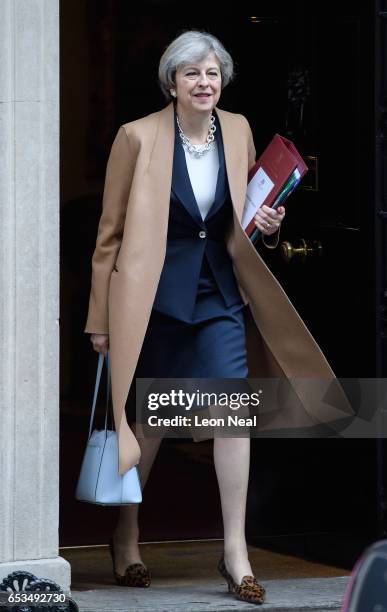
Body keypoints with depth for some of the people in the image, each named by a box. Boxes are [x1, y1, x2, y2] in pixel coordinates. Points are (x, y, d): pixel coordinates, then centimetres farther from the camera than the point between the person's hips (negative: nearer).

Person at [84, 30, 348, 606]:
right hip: (156, 295, -3)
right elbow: (112, 231, -4)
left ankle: (235, 551, -2)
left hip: (220, 293, 3)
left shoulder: (238, 130, 3)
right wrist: (102, 317, -3)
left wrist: (267, 222, -3)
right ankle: (126, 537, 28)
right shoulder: (138, 137, -10)